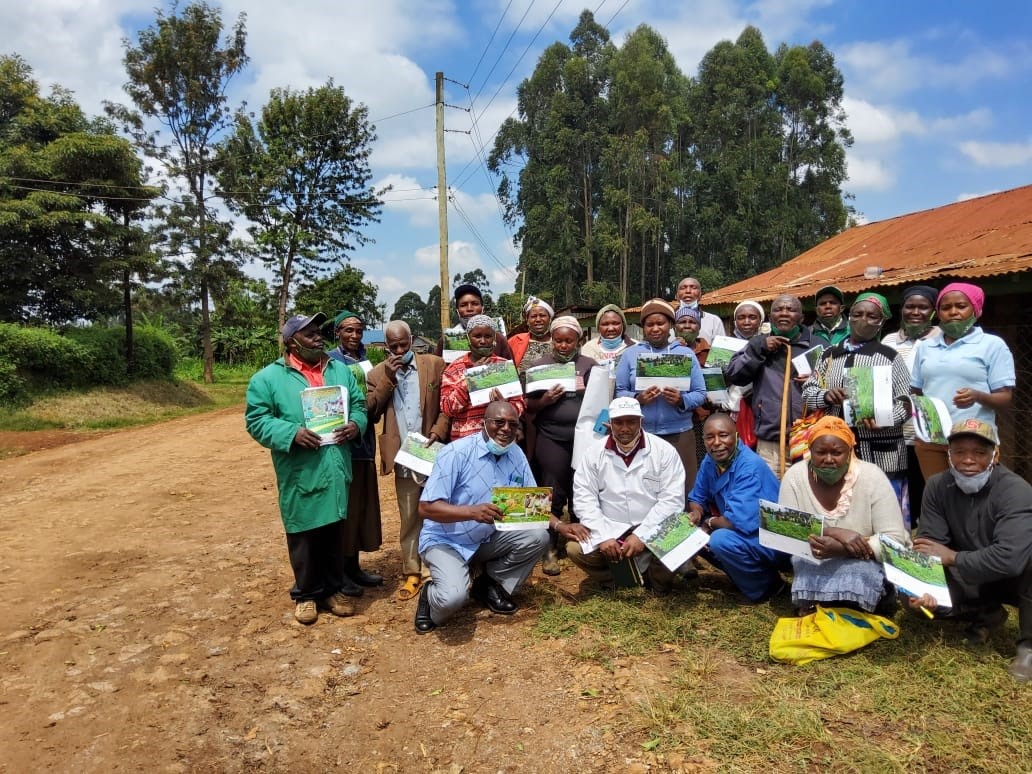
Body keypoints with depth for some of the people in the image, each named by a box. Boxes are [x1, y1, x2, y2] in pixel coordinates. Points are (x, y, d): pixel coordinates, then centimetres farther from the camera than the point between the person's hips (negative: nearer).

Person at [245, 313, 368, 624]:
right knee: (304, 537, 9)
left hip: (337, 471, 4)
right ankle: (306, 594, 27)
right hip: (300, 475, -4)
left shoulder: (340, 370, 10)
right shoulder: (268, 377, -4)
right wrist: (292, 433, -21)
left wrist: (356, 424, -8)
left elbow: (359, 404, 14)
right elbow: (257, 420, -6)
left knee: (335, 534, 14)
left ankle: (332, 589, 31)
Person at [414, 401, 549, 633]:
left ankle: (491, 585, 7)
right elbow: (426, 507, -26)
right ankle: (431, 596, 8)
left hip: (488, 539, 6)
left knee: (537, 536, -16)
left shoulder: (516, 454, -3)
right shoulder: (457, 452, -22)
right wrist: (472, 512, -40)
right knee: (453, 596, -31)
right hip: (446, 541, -6)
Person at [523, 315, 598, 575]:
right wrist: (545, 401, -14)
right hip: (551, 439, -1)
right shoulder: (539, 365, 5)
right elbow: (528, 407, 5)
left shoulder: (589, 365, 9)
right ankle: (550, 549, 11)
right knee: (554, 495, 0)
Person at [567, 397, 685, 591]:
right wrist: (603, 537, -18)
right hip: (609, 529, 1)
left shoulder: (664, 450, -6)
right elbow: (584, 497, -5)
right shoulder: (595, 451, -1)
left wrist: (641, 535, -21)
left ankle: (654, 578, 4)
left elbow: (672, 500, -11)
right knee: (575, 549, -22)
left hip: (653, 530, -1)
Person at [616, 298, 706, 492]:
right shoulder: (630, 354, 9)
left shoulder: (686, 353, 9)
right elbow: (618, 391, 4)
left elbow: (700, 394, 7)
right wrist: (637, 399, -15)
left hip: (679, 434, 0)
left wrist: (681, 401, -13)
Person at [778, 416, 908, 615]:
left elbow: (895, 540, -21)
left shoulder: (872, 477, -18)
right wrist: (834, 532, -29)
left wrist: (840, 549, -35)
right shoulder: (795, 476, -13)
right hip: (815, 564, 1)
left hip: (868, 564, -1)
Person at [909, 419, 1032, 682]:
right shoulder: (938, 486, -12)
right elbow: (929, 544, -16)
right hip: (969, 578, 4)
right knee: (918, 597, -19)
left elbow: (1010, 558, -39)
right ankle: (986, 614, 11)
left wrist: (952, 557, -27)